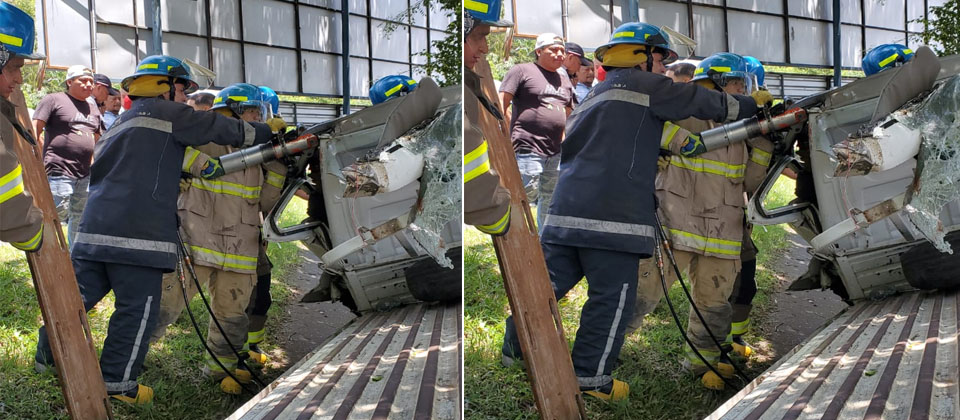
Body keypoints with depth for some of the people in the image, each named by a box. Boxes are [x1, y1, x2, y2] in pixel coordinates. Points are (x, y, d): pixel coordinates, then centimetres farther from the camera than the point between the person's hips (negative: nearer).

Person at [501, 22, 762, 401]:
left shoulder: (594, 97, 28)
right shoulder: (641, 83, 2)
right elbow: (701, 101, 3)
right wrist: (753, 106, 14)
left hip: (565, 210, 8)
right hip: (611, 214, -8)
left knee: (546, 286, 10)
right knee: (612, 297, 0)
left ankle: (514, 356, 13)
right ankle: (591, 380, 4)